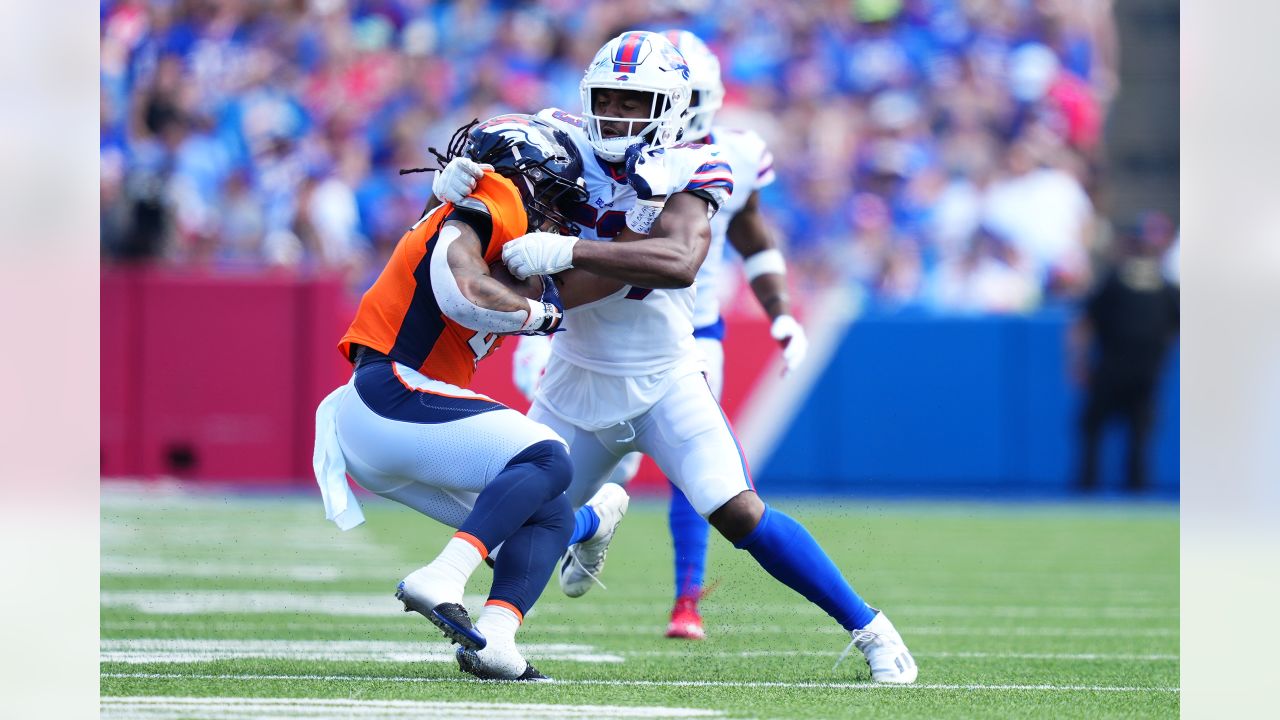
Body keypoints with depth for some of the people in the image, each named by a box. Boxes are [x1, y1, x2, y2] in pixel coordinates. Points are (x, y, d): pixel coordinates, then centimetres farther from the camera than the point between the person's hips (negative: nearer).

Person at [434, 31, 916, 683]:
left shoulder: (684, 171, -17)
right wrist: (455, 180, -34)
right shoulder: (564, 146, -6)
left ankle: (868, 630, -5)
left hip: (663, 381, -4)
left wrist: (567, 251, -45)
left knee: (739, 513, -18)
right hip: (577, 381, 4)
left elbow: (680, 262, -35)